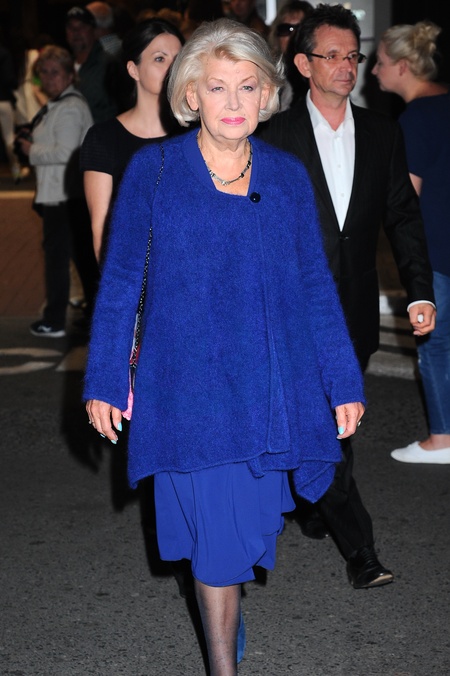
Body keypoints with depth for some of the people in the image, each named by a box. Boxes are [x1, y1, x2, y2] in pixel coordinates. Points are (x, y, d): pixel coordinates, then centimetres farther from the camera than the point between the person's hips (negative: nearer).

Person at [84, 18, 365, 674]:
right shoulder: (153, 169, -1)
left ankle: (225, 613, 37)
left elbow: (314, 284, 10)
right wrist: (106, 379, 1)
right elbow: (120, 279, 3)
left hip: (270, 387, 3)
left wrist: (344, 381, 9)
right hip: (189, 385, -2)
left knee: (250, 527, 10)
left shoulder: (287, 175, 6)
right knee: (219, 538, -4)